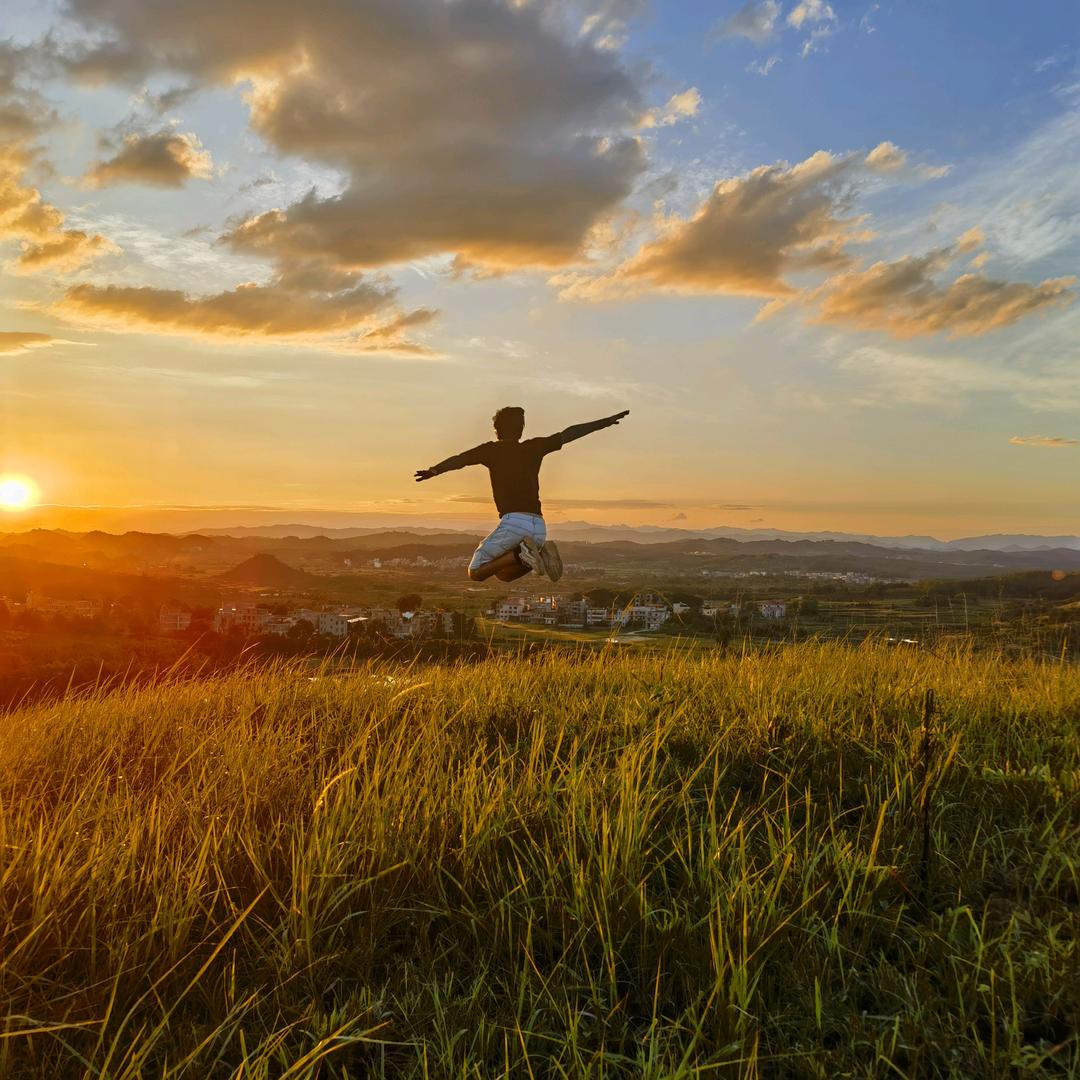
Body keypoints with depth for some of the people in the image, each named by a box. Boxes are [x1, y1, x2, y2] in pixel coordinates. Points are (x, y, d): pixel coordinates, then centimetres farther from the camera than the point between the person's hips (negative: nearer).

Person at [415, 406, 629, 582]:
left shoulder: (492, 449, 9)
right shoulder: (534, 447, 18)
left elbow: (460, 459, -5)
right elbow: (569, 433, 24)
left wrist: (434, 471, -11)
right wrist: (607, 421, 32)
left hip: (513, 522, -5)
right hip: (539, 526, 5)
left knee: (475, 572, 4)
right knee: (503, 574, 23)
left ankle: (520, 554, -18)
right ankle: (539, 552, -4)